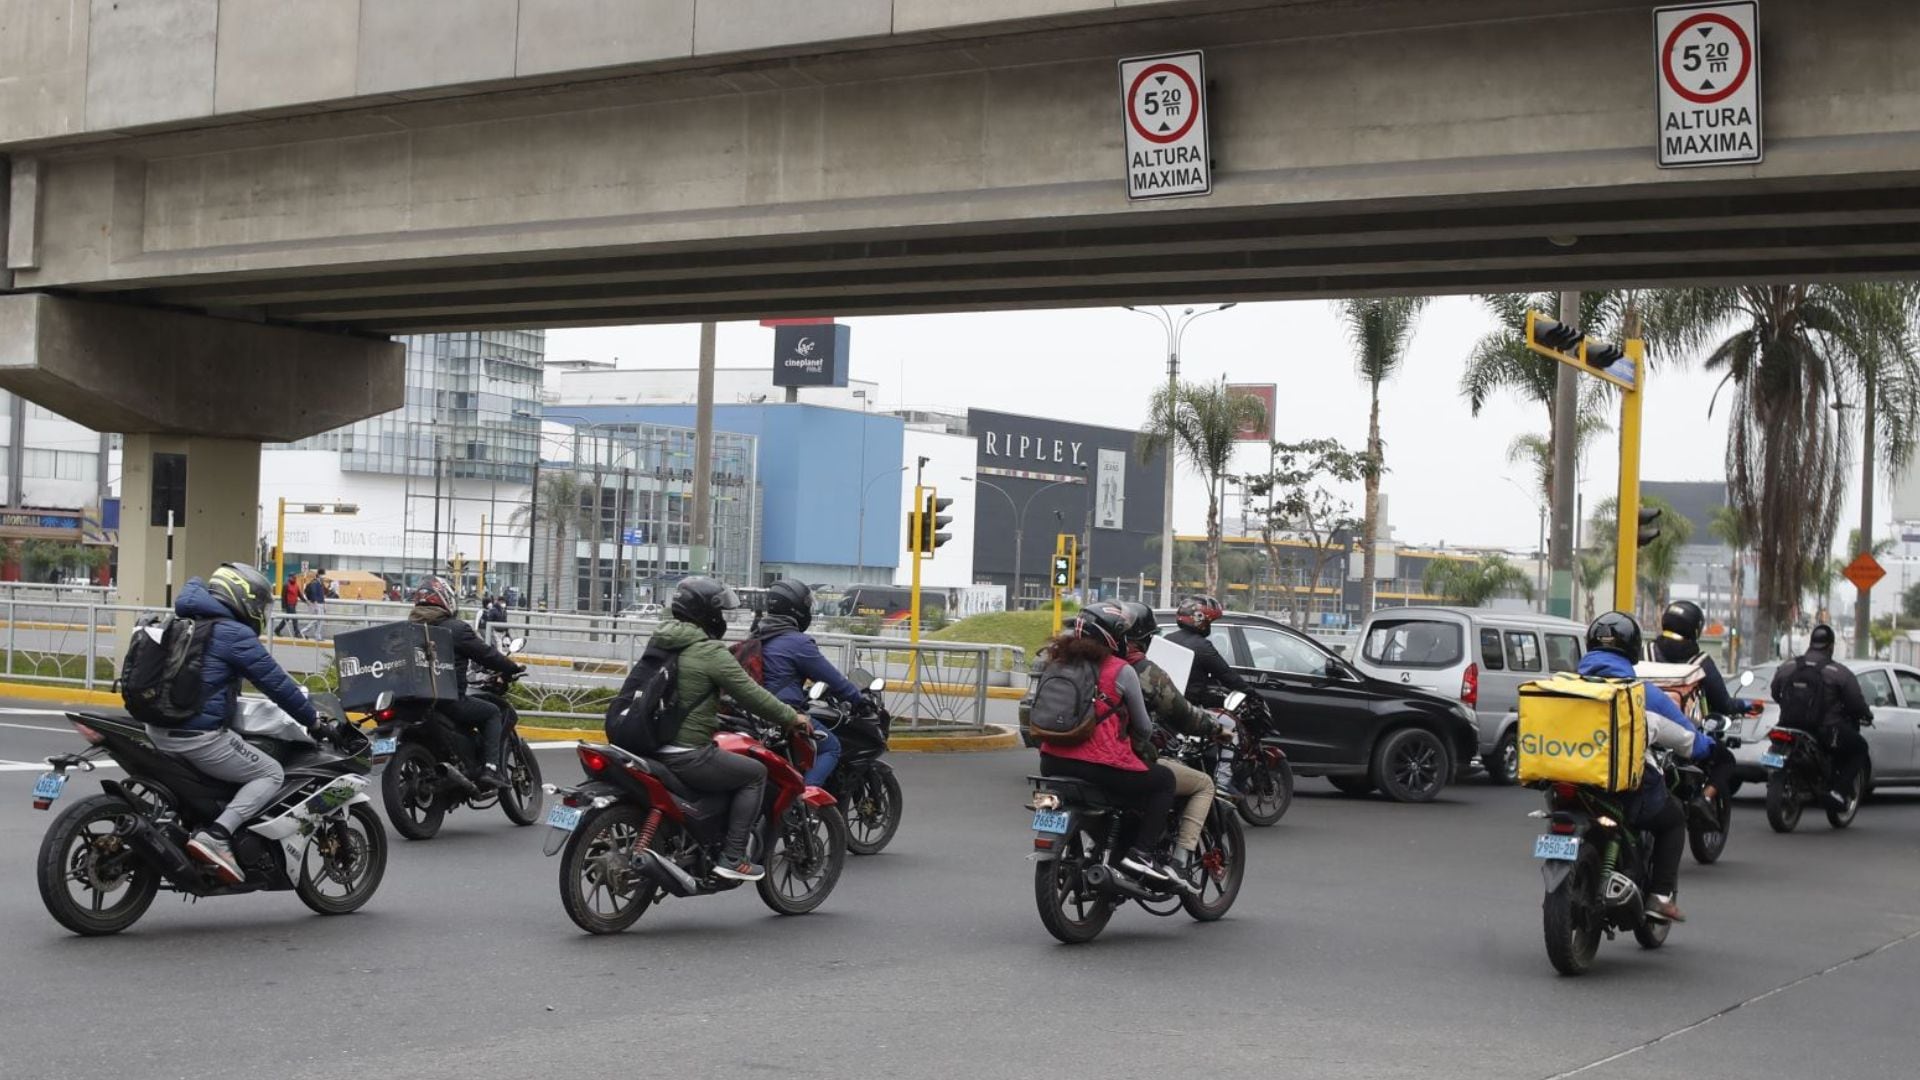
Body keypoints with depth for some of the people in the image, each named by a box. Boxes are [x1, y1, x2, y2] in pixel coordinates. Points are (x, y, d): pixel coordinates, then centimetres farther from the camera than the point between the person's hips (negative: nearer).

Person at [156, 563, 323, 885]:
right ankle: (216, 835, -16)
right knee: (271, 774, 1)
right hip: (200, 735, -9)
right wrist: (312, 720, 3)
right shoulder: (236, 636, -10)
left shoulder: (182, 625, 16)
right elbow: (276, 683, -8)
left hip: (157, 732, 9)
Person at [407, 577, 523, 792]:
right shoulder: (456, 629, -9)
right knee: (492, 713, 12)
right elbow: (486, 654, -5)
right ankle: (490, 768, -3)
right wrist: (513, 668, 11)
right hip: (449, 700, -7)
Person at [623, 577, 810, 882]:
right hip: (686, 758, -9)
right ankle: (732, 858, -1)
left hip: (650, 749, 9)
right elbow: (751, 695, -11)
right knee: (755, 773, 5)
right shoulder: (710, 652, -13)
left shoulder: (659, 642, 12)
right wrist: (792, 718, 2)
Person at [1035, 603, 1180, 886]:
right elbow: (1143, 729, 4)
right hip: (1102, 765, -6)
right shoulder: (1121, 671, -5)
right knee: (1164, 780, 13)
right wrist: (1146, 733, 28)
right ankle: (1140, 852, 1)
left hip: (1052, 764, 6)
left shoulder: (1058, 662, 9)